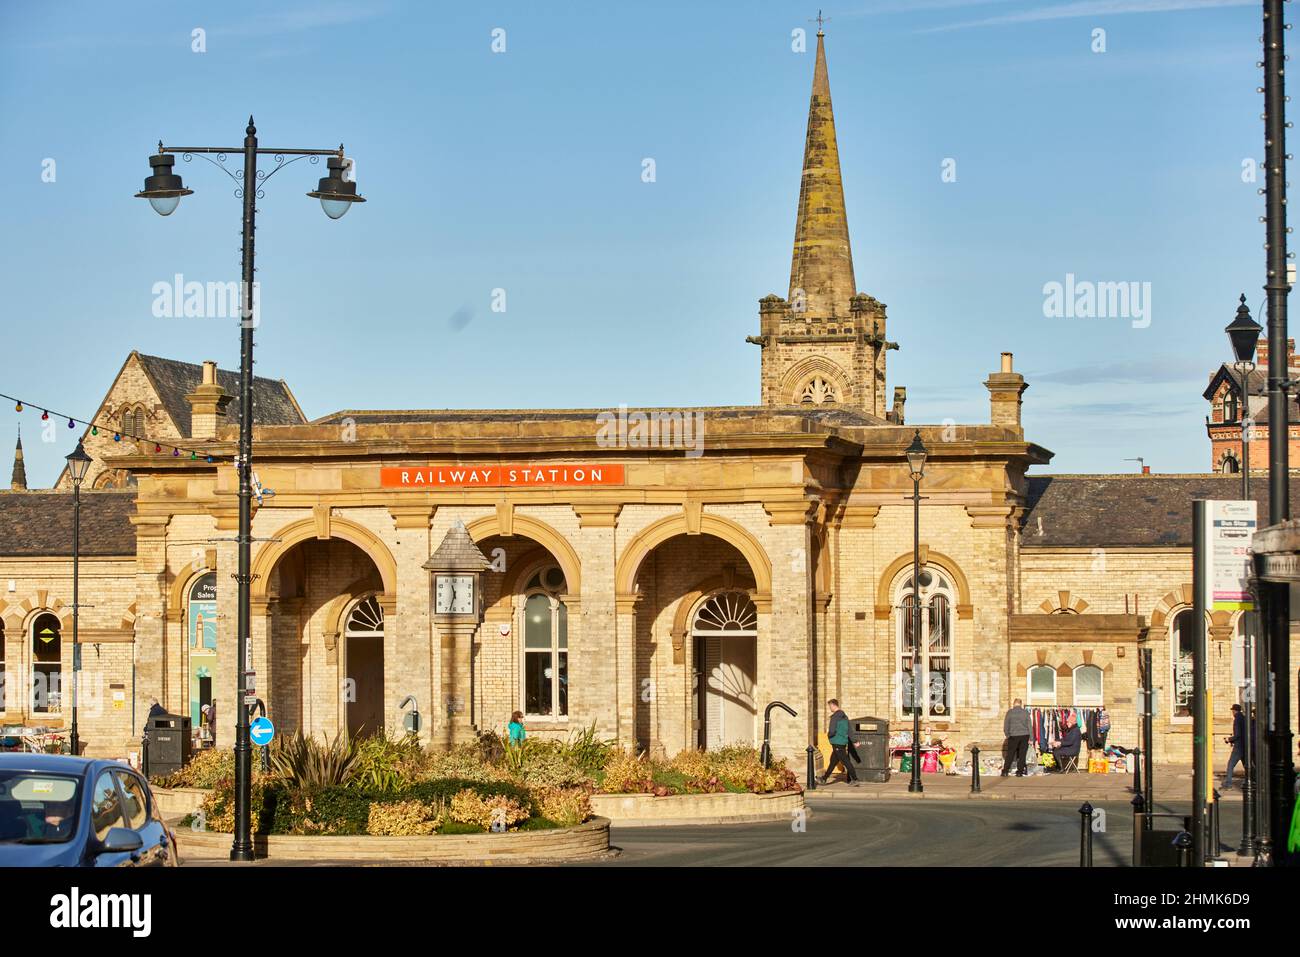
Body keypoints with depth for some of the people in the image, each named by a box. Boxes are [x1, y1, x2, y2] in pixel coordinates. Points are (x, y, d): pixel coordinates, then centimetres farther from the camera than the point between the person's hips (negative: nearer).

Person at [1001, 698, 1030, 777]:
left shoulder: (1010, 712, -2)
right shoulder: (1025, 712, 2)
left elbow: (1006, 725, 0)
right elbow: (1029, 725, 4)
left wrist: (1007, 735, 13)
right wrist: (1030, 738, 9)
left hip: (1013, 736, -1)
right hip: (1024, 735, 1)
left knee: (1010, 755, 5)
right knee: (1022, 755, 4)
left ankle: (1005, 771, 3)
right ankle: (1020, 772, 3)